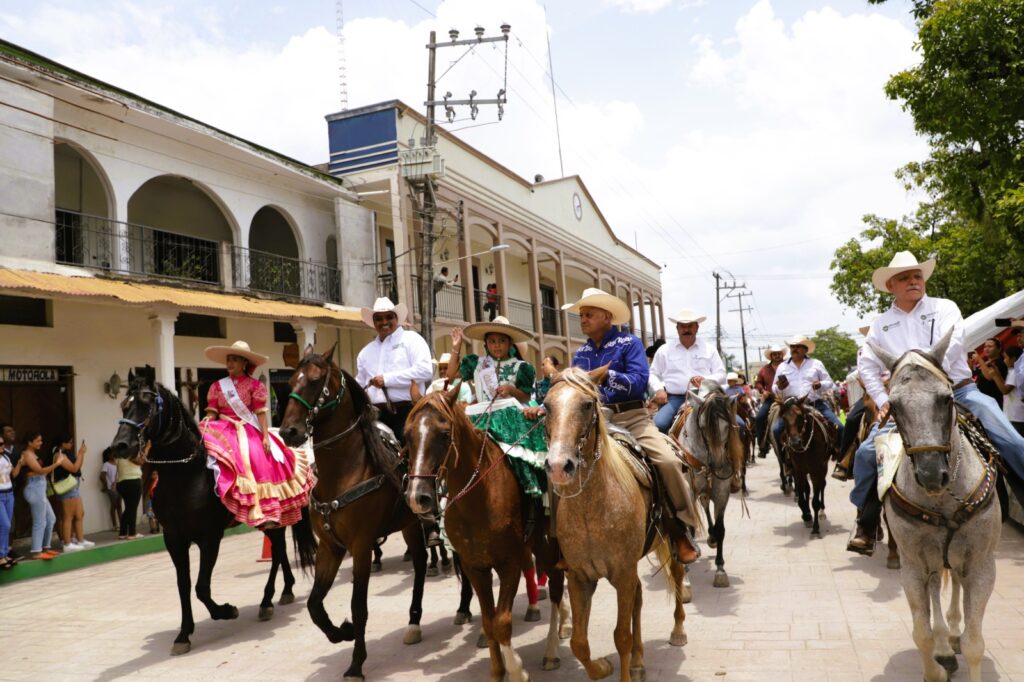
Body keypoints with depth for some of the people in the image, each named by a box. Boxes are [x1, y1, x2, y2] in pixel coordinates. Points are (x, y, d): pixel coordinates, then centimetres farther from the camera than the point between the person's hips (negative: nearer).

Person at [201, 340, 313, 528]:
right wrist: (206, 421, -14)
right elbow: (212, 412, 8)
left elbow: (261, 413, -3)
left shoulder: (255, 385, 2)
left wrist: (265, 436, -12)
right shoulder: (217, 386, 11)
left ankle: (267, 512, -22)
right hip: (224, 430, 3)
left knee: (260, 463, -22)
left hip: (248, 432, -3)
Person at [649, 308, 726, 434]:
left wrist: (706, 380, -11)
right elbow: (653, 374, 17)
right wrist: (659, 389, -5)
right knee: (658, 424, -30)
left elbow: (721, 375, 11)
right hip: (673, 398, 0)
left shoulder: (709, 349, 14)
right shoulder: (664, 350, 13)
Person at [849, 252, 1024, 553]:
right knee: (867, 452, -11)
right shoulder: (881, 324, 12)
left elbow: (951, 345, -12)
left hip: (958, 390, -1)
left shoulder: (944, 307, 5)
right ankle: (866, 526, 3)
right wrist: (883, 400, -3)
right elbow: (867, 365, 10)